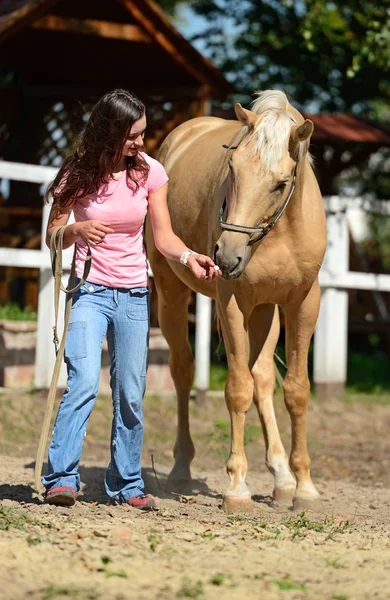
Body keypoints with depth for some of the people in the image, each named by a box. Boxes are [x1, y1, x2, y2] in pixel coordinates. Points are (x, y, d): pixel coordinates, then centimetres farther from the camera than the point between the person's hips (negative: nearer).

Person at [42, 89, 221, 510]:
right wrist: (77, 231, -22)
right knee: (83, 383, -19)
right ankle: (60, 480, -17)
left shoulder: (149, 173, 0)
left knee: (130, 395, 5)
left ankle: (126, 485, 16)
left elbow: (163, 238, 3)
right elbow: (52, 236, 0)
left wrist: (189, 257, -17)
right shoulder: (80, 174, -6)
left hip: (134, 296, 3)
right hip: (90, 291, -3)